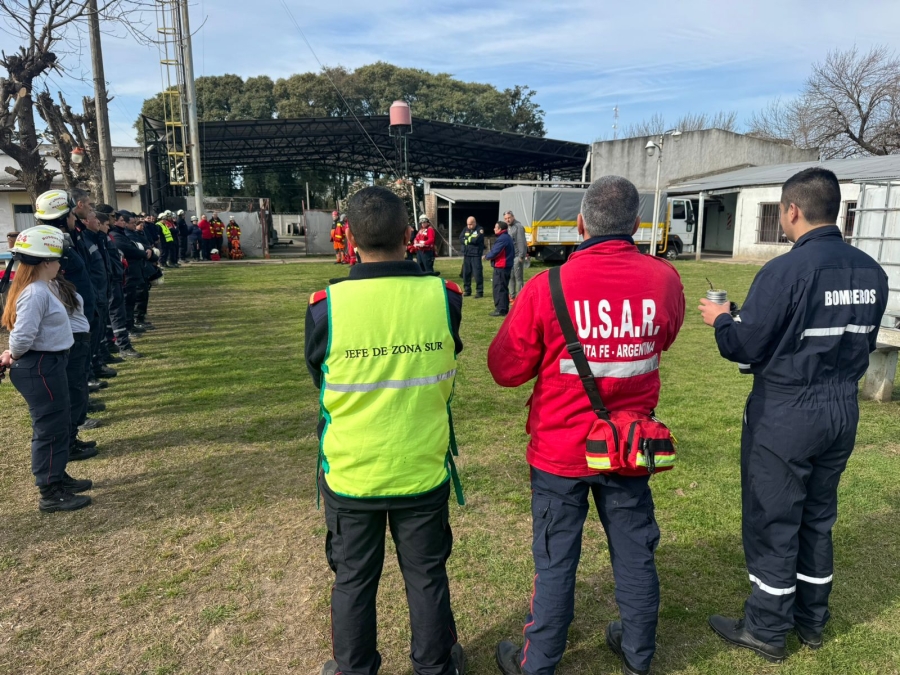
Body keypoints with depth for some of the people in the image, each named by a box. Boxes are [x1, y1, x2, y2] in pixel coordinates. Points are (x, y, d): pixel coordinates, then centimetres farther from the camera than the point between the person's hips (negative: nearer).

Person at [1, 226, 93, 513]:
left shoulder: (45, 288, 9)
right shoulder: (35, 294, -22)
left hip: (48, 364, 10)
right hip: (39, 368, -10)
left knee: (57, 424, 20)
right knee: (50, 428, 0)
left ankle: (57, 476, 35)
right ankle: (50, 494, 11)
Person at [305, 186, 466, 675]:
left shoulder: (327, 307, -18)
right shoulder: (443, 298, -15)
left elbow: (320, 382, -1)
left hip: (351, 473, -1)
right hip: (424, 469, 1)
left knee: (353, 581, 20)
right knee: (426, 577, 21)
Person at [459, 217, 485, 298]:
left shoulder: (480, 229, -5)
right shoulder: (465, 229, 11)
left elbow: (477, 240, -18)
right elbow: (461, 239, 1)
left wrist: (467, 239, -3)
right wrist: (472, 240, -11)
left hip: (476, 255, -6)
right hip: (466, 255, 6)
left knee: (478, 273, -6)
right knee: (466, 273, 10)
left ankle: (479, 292, 1)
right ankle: (467, 290, 21)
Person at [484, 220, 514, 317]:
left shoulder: (502, 239, -18)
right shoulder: (507, 238, 16)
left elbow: (494, 252, -20)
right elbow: (512, 252, 18)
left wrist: (486, 256, -1)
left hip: (500, 267, -11)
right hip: (506, 266, 11)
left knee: (499, 288, -7)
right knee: (503, 288, 16)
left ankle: (501, 309, -6)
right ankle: (504, 309, 22)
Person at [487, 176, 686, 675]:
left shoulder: (547, 287, -19)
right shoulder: (664, 279, -9)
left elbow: (505, 370, -9)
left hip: (561, 449, -2)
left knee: (555, 561, 12)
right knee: (635, 553, 19)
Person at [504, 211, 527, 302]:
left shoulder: (518, 227, -9)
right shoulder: (509, 228, 18)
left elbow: (521, 242, -15)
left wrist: (521, 256, -20)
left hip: (517, 256, -9)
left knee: (518, 277, -6)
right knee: (511, 277, 12)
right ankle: (512, 296, 20)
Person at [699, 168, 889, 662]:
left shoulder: (786, 270, -19)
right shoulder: (870, 272, 2)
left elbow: (744, 347, -15)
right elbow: (862, 342, 12)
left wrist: (721, 319, 4)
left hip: (784, 415, -7)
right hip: (842, 412, 7)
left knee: (772, 523, 7)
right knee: (818, 518, 20)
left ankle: (766, 630, 22)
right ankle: (811, 621, 35)